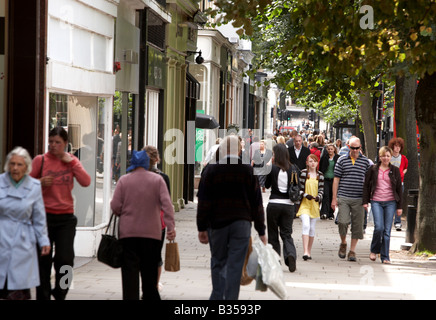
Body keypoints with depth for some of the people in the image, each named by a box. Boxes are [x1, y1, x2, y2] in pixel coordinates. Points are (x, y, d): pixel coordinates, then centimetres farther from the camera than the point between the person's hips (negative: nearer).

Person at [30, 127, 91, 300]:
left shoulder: (72, 161, 8)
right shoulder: (40, 160, 1)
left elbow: (86, 182, -5)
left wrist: (72, 162, -8)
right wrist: (41, 182, -14)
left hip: (66, 216, 1)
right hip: (45, 215, -1)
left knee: (65, 259, -4)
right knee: (43, 260, 2)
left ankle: (60, 293, 18)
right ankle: (43, 296, 15)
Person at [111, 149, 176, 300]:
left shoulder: (124, 180, 1)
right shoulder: (157, 179, 3)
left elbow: (115, 206, -2)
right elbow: (166, 203, -7)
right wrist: (171, 226, -10)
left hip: (128, 232, -1)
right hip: (152, 232, 1)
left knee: (130, 271, -2)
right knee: (150, 270, 11)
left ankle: (131, 296, -10)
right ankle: (150, 297, 17)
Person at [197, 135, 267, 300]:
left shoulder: (211, 170, -2)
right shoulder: (248, 171, 2)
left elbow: (203, 202, -3)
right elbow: (256, 203, 4)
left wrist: (202, 228, 2)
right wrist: (261, 231, 9)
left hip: (217, 223, 0)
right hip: (241, 223, 0)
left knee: (218, 262, 13)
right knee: (235, 265, 0)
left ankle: (217, 296, 15)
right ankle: (231, 298, -1)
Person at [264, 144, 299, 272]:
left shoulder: (272, 168, -9)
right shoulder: (293, 169, -2)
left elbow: (267, 185, 4)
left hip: (273, 204, -2)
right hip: (288, 205, 2)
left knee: (273, 234, 11)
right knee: (287, 233, 7)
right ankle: (290, 254, -19)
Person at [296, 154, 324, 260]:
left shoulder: (320, 175, 7)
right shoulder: (303, 173, -3)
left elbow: (321, 189, 9)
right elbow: (299, 188, -2)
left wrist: (319, 197, -11)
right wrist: (305, 195, -17)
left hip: (315, 204, 4)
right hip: (304, 204, -4)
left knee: (312, 228, 9)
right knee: (306, 225, -18)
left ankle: (309, 252, 20)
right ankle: (305, 252, -21)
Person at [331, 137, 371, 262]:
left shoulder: (366, 161, 6)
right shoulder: (342, 160, 5)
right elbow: (336, 179, 7)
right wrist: (334, 198, 2)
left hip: (359, 199, 1)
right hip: (343, 198, -1)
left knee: (357, 225, 1)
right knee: (343, 222, -12)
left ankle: (352, 251, 11)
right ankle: (343, 243, 14)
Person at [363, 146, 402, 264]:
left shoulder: (395, 170, 7)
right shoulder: (373, 169, 5)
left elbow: (399, 189, 9)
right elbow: (366, 185, 9)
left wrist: (399, 206, 6)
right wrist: (365, 201, 2)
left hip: (390, 202, 1)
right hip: (376, 202, -1)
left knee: (387, 230, 0)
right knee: (379, 227, -14)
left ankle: (385, 257, 7)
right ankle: (374, 250, 10)